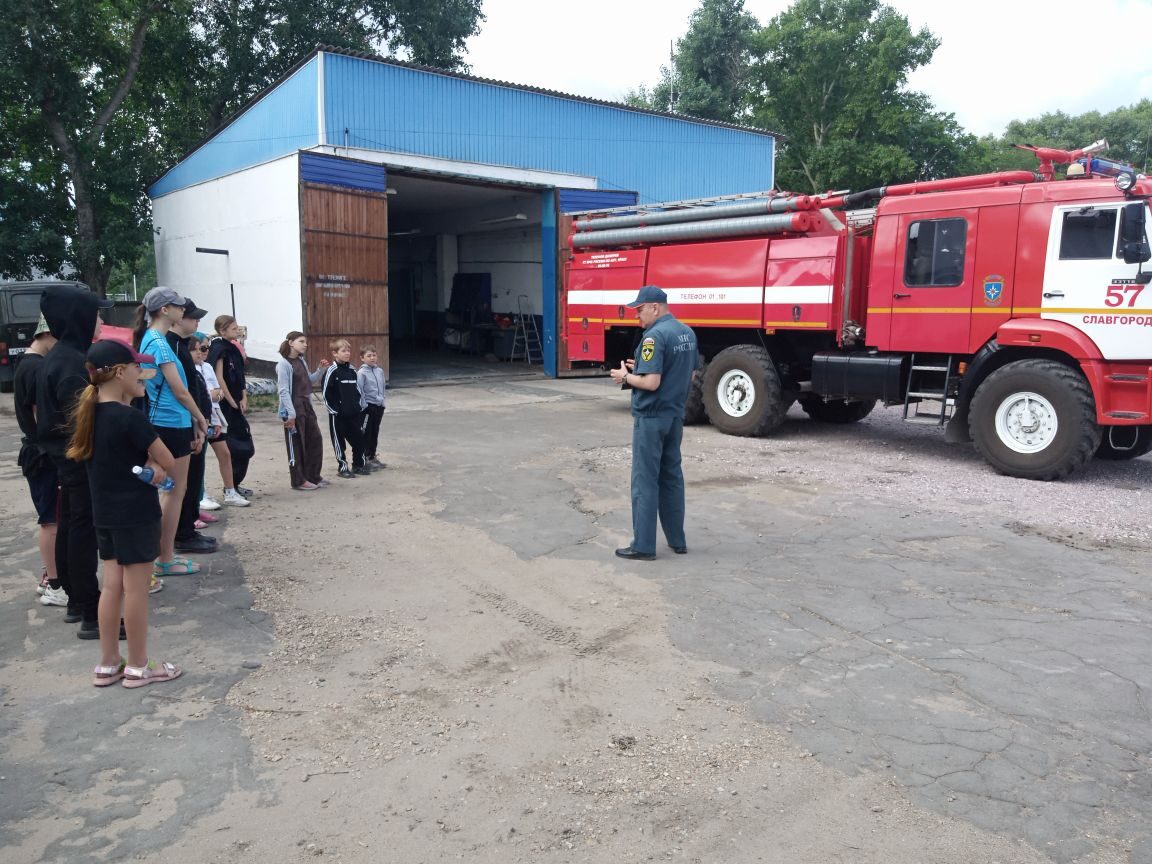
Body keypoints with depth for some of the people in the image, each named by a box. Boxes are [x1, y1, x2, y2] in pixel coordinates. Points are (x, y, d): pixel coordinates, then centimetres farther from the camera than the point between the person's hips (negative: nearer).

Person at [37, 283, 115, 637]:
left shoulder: (62, 355, 10)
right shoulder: (70, 362, -21)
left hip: (68, 459, 10)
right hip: (83, 461, -10)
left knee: (70, 529, 16)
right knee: (85, 534, -5)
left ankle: (76, 601, 28)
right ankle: (92, 615, 0)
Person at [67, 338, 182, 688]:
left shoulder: (86, 414, 4)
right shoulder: (132, 418, -20)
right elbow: (169, 463, -15)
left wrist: (148, 463, -2)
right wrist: (153, 459, 5)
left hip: (104, 513, 8)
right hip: (136, 513, -8)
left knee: (112, 585, 15)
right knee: (136, 589, 2)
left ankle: (107, 664, 24)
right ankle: (138, 667, 14)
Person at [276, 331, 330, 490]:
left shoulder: (302, 361, 12)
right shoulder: (283, 363, -12)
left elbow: (311, 382, 23)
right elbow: (283, 391, -17)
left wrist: (321, 369, 6)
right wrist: (291, 413, -22)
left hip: (306, 406, 8)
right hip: (293, 409, -8)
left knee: (315, 440, 12)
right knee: (296, 444, 1)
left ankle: (313, 476, 23)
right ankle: (299, 481, 11)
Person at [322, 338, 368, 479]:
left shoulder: (352, 370, 8)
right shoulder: (332, 371, -11)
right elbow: (326, 394, -12)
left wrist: (360, 405, 8)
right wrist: (334, 410, -13)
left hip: (354, 413, 6)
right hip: (338, 415, -6)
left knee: (358, 440, 10)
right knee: (339, 441, 5)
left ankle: (359, 465, 25)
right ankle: (343, 467, 15)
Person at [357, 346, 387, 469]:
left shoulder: (380, 371, 7)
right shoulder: (361, 373, -11)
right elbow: (359, 391, -13)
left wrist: (382, 401, 12)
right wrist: (364, 405, -14)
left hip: (378, 406, 6)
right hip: (367, 407, -6)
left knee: (375, 433, 14)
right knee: (366, 433, 1)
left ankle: (372, 456, 24)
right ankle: (365, 458, 8)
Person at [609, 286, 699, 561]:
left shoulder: (655, 335, -19)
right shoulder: (687, 332, 9)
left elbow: (651, 382, -25)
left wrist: (626, 376, -6)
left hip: (651, 417, -9)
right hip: (675, 415, 9)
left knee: (645, 480, -2)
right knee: (672, 476, 15)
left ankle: (643, 546, 4)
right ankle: (677, 540, 21)